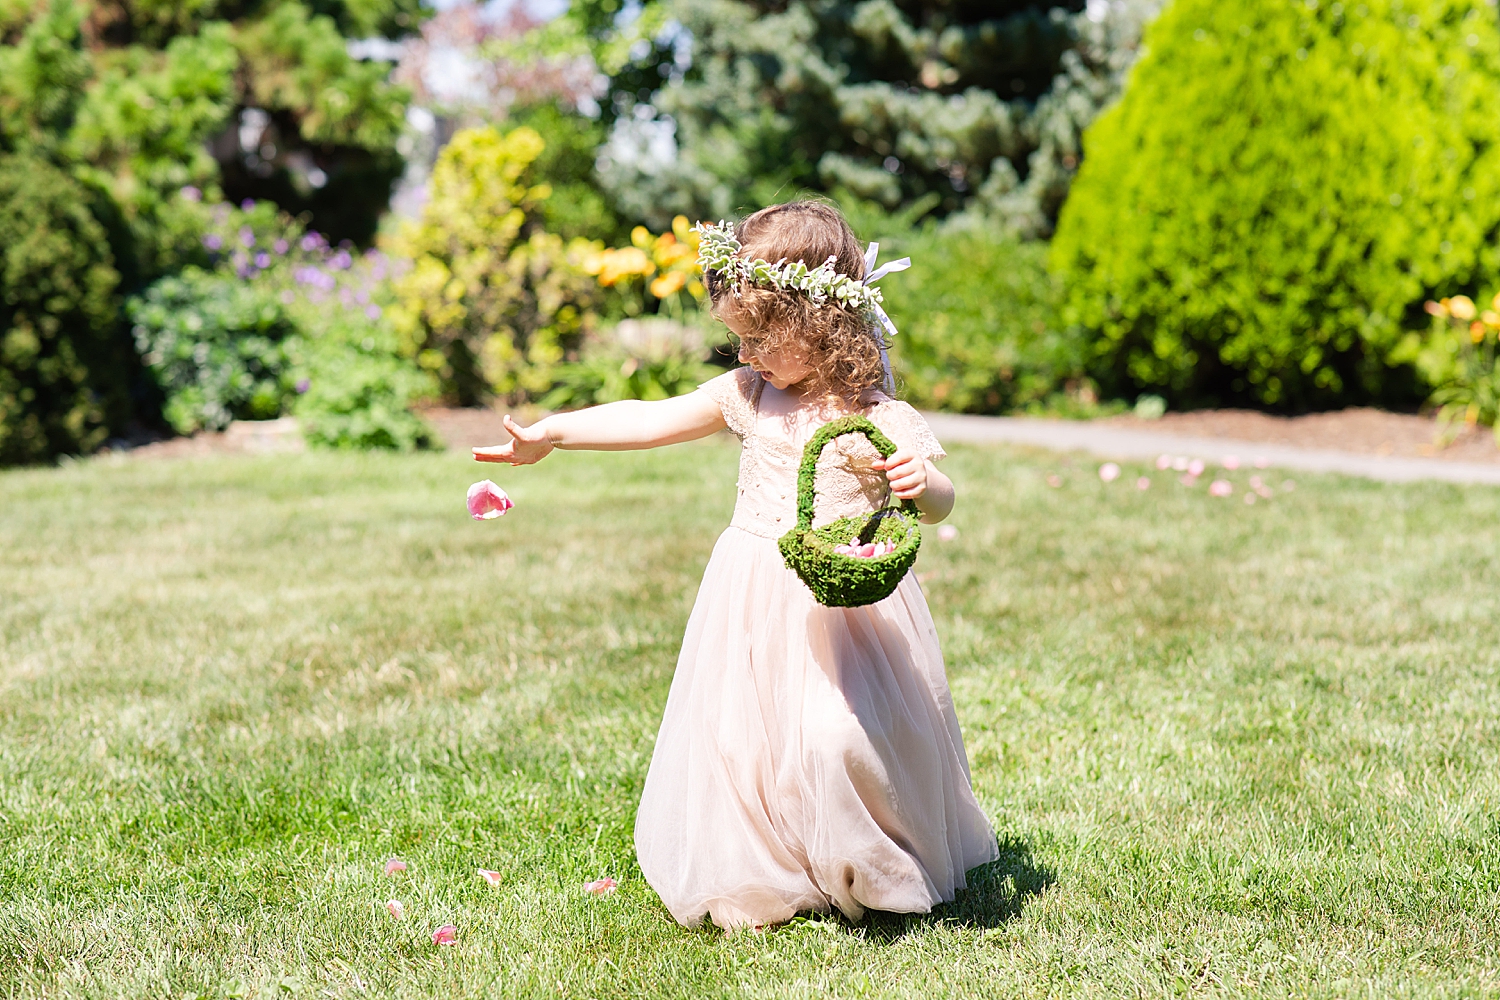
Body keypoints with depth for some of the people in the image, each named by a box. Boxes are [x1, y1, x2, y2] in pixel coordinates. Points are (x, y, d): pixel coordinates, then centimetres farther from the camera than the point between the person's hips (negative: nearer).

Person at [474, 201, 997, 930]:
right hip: (754, 602, 5)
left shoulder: (877, 419, -9)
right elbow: (651, 420, 8)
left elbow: (938, 504, -8)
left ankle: (876, 876, 10)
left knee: (839, 741, -15)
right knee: (737, 738, 3)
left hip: (844, 602, -4)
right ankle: (763, 877, 21)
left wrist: (921, 481, -32)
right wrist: (551, 433, 7)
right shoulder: (747, 396, 4)